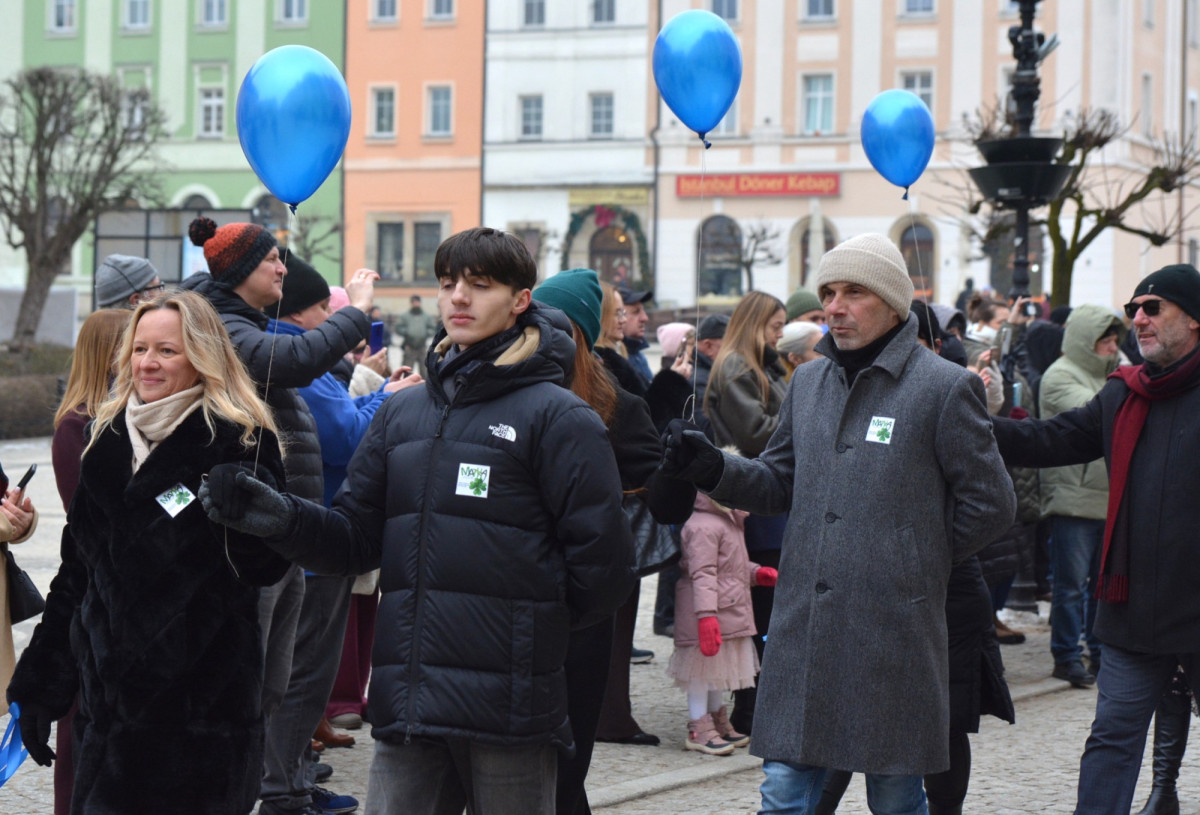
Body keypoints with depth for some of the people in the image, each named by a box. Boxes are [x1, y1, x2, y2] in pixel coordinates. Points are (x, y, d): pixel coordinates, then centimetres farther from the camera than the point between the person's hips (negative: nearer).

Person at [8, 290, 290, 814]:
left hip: (201, 703, -6)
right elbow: (75, 571, 17)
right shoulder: (108, 437, 12)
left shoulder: (239, 441, -6)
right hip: (110, 692, 6)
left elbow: (267, 565, -12)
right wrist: (40, 687, 16)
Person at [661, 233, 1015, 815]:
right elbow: (780, 483, 17)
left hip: (894, 630, -5)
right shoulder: (808, 382, 12)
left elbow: (989, 504, -2)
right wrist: (710, 469, 0)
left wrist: (916, 558, 1)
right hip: (802, 627, 5)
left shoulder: (944, 387, -6)